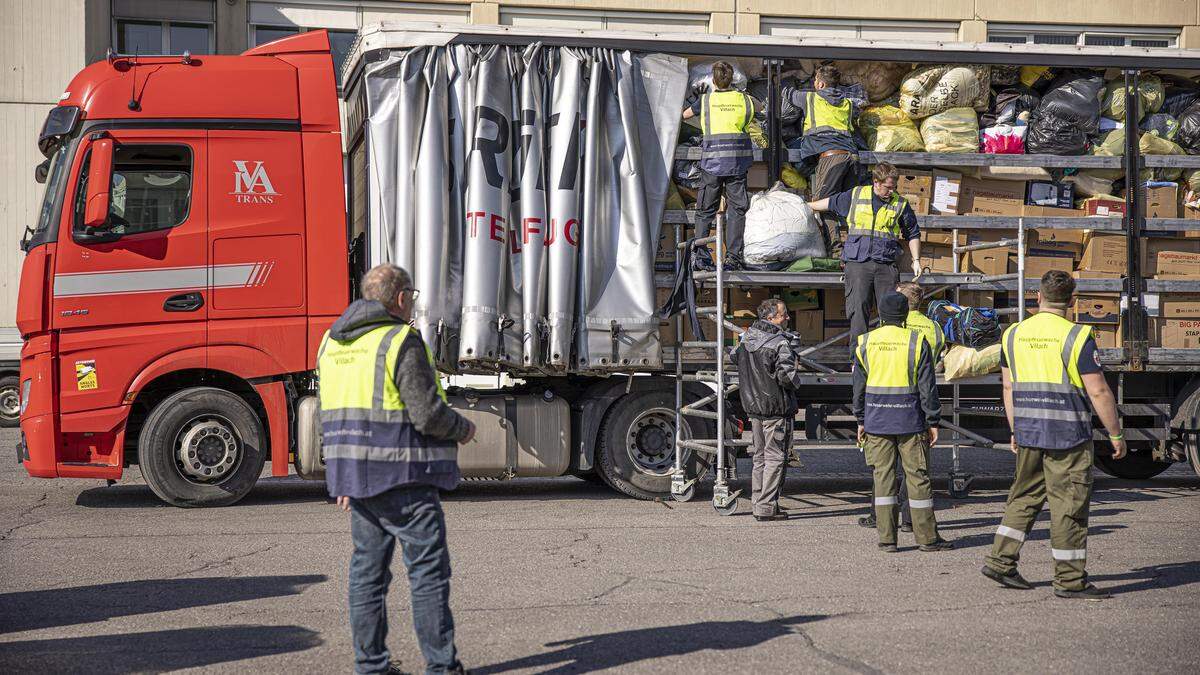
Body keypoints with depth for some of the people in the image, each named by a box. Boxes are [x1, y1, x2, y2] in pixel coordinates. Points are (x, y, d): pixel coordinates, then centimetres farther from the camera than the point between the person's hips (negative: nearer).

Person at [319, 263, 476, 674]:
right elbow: (428, 413, -17)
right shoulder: (401, 341, -13)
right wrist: (462, 429, 3)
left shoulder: (332, 341, 12)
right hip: (403, 476, -8)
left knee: (368, 568, 11)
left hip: (356, 475, 8)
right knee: (428, 569, -2)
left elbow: (332, 412, 16)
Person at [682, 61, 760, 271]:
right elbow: (760, 106, 30)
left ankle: (700, 256, -2)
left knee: (705, 210, 6)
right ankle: (733, 257, 0)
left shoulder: (706, 100, 3)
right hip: (738, 162, 1)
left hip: (712, 161, -1)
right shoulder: (743, 99, 7)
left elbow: (685, 114, 21)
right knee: (736, 209, 5)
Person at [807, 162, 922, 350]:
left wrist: (916, 260, 11)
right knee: (858, 308, -8)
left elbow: (913, 234, 18)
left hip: (886, 265, 1)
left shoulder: (900, 204, 8)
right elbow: (831, 202, 25)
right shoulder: (855, 196, 7)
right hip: (858, 263, -1)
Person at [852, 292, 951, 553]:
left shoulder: (866, 343, 3)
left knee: (883, 476, 5)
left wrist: (861, 421, 14)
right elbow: (927, 387, -4)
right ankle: (927, 537, 7)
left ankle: (886, 538, 3)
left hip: (876, 419, 2)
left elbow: (859, 385, 7)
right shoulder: (916, 342, -4)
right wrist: (933, 422, 1)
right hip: (909, 419, -2)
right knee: (917, 476, 4)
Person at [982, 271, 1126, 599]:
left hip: (1028, 433, 5)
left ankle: (1001, 561, 16)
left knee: (1025, 497, 17)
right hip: (1068, 435, -5)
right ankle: (1070, 580, 4)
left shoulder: (1014, 335, 6)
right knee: (1068, 505, 0)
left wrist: (1015, 430, 21)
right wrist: (1116, 435, -3)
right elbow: (1098, 391, -12)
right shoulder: (1076, 337, -12)